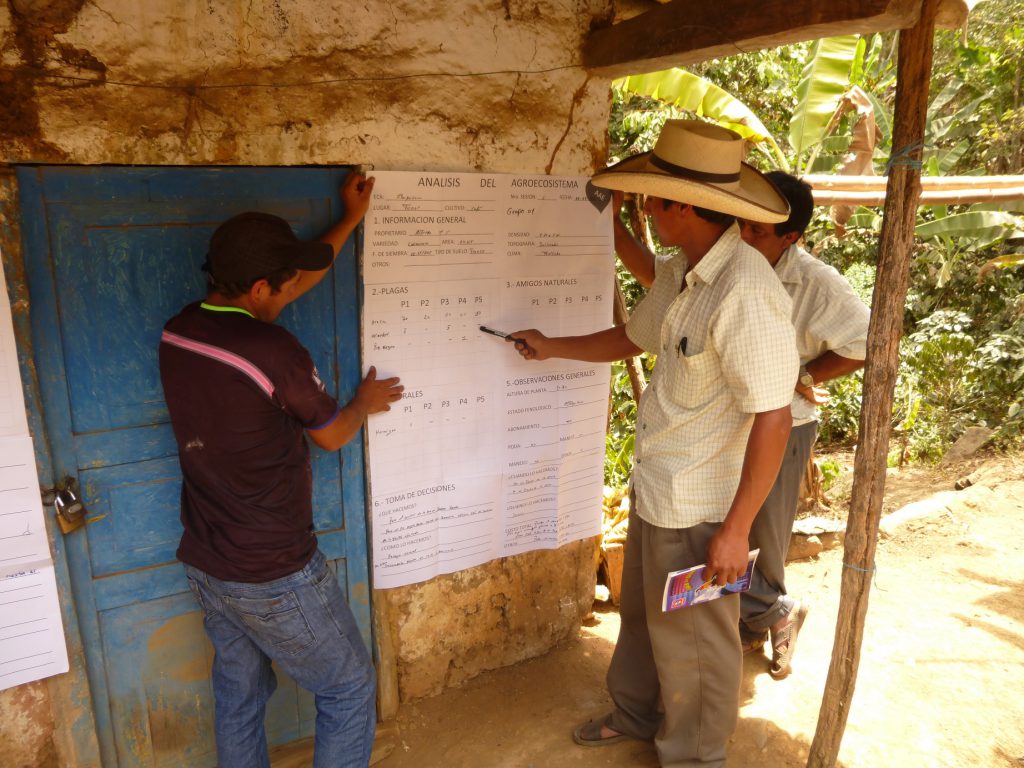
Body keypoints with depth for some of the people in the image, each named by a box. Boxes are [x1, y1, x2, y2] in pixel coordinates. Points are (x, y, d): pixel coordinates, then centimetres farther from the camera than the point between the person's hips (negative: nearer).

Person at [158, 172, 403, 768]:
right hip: (275, 577, -7)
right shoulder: (276, 353, -26)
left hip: (206, 567, 8)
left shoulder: (178, 333, -3)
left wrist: (351, 221, 18)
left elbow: (289, 283, 10)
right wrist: (367, 401, 14)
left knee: (239, 697, 24)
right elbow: (333, 435, -8)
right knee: (351, 691, 13)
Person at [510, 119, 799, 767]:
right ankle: (638, 714, 54)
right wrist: (552, 347, 26)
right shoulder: (677, 276, 2)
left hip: (700, 510, -9)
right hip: (655, 489, 9)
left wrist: (736, 529, -22)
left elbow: (772, 418, -27)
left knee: (693, 641, 15)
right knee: (641, 612, 28)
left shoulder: (744, 293, -28)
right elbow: (633, 338, 19)